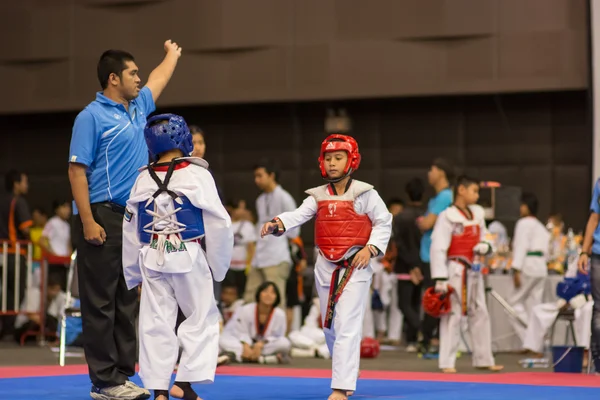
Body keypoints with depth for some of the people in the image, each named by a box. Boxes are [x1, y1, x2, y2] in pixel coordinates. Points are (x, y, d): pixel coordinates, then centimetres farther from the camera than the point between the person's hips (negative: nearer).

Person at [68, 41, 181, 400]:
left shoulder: (138, 107, 15)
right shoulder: (92, 116, -7)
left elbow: (158, 80, 37)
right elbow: (77, 170, -12)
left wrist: (173, 54, 54)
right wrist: (87, 221, -18)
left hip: (134, 218, 8)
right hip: (103, 218, -8)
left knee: (127, 302, 8)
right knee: (100, 302, -5)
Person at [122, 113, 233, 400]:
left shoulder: (143, 180, 5)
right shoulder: (197, 175, -8)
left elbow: (130, 231, 10)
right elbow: (219, 223, -8)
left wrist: (133, 273, 19)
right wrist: (218, 264, 3)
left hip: (152, 259, 4)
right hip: (188, 257, -4)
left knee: (156, 322, 8)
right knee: (202, 317, 9)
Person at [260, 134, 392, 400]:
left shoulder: (364, 193, -4)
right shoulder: (318, 196, 6)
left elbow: (383, 223, 0)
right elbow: (298, 215, -8)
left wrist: (370, 249, -14)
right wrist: (276, 223, -29)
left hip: (354, 266, -5)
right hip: (325, 266, 5)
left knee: (347, 326, -13)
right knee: (330, 326, 13)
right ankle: (347, 375, 32)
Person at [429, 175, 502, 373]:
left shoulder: (477, 214, 11)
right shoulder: (448, 216, -11)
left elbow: (483, 239, 20)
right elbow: (438, 249, -15)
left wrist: (485, 246, -6)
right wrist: (440, 280, -20)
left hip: (473, 271, 8)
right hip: (455, 271, -7)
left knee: (480, 314, 13)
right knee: (452, 316, -4)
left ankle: (484, 359, 23)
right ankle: (447, 363, 1)